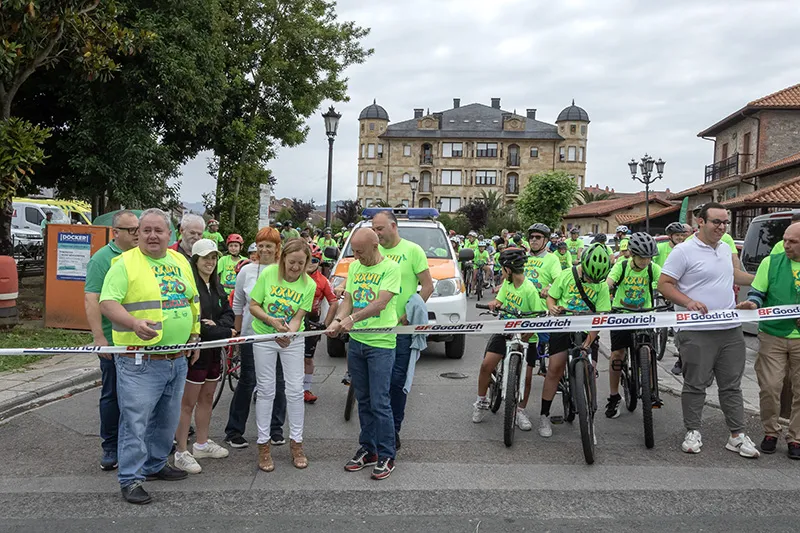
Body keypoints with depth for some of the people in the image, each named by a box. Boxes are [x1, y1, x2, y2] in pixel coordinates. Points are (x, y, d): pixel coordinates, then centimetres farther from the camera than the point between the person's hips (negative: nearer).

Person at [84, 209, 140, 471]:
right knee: (112, 395, 6)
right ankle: (110, 448, 17)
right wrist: (99, 337, -18)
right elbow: (92, 299, -13)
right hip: (115, 342, -5)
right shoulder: (102, 258, -7)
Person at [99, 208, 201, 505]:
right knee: (135, 421, -2)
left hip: (177, 359, 6)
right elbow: (107, 303, -16)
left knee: (167, 420, 17)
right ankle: (130, 479, 9)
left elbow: (193, 301, 21)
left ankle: (155, 465, 34)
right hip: (139, 362, -6)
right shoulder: (125, 264, -7)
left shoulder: (181, 262, 12)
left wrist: (194, 336, 16)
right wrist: (134, 323, -31)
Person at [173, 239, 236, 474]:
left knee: (207, 398, 17)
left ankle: (201, 444, 30)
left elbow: (228, 314, 11)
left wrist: (217, 324, -12)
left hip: (213, 351, 8)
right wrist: (223, 333, -16)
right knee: (188, 403, -1)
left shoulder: (217, 287, 14)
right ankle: (181, 453, 8)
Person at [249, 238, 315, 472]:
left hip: (292, 340, 1)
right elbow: (253, 306, -8)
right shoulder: (268, 274, -13)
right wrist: (272, 320, -24)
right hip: (264, 338, -1)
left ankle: (296, 442, 18)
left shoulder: (309, 285, -10)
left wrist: (288, 333, -33)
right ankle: (263, 444, 16)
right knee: (265, 390, 5)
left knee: (295, 390, 2)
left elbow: (298, 317, -13)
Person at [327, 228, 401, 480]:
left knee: (380, 402, -4)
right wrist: (338, 321, -10)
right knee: (363, 401, 14)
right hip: (356, 341, 6)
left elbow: (381, 302, -19)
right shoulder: (354, 267, 12)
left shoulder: (390, 268, -8)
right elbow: (348, 300, 9)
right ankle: (367, 450, 25)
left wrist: (353, 318, -27)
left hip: (381, 343, -6)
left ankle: (386, 456, 8)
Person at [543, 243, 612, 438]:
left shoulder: (601, 285, -1)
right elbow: (551, 297, 6)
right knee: (555, 368, -8)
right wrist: (552, 307, -18)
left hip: (586, 331, 1)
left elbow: (601, 315, -6)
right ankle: (544, 416, 4)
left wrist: (590, 339, -17)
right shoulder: (566, 275, -2)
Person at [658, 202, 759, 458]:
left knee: (731, 385, 12)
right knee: (695, 384, 4)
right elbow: (664, 284, -12)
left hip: (730, 330, 7)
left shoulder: (725, 249, 14)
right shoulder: (684, 251, -10)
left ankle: (737, 435, 20)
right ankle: (693, 432, 17)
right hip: (697, 332, -7)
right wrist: (689, 302, -23)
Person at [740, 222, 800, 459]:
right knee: (769, 387, 0)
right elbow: (757, 293, 3)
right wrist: (752, 304, -18)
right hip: (772, 335, 0)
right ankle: (771, 432, 19)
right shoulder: (771, 262, 2)